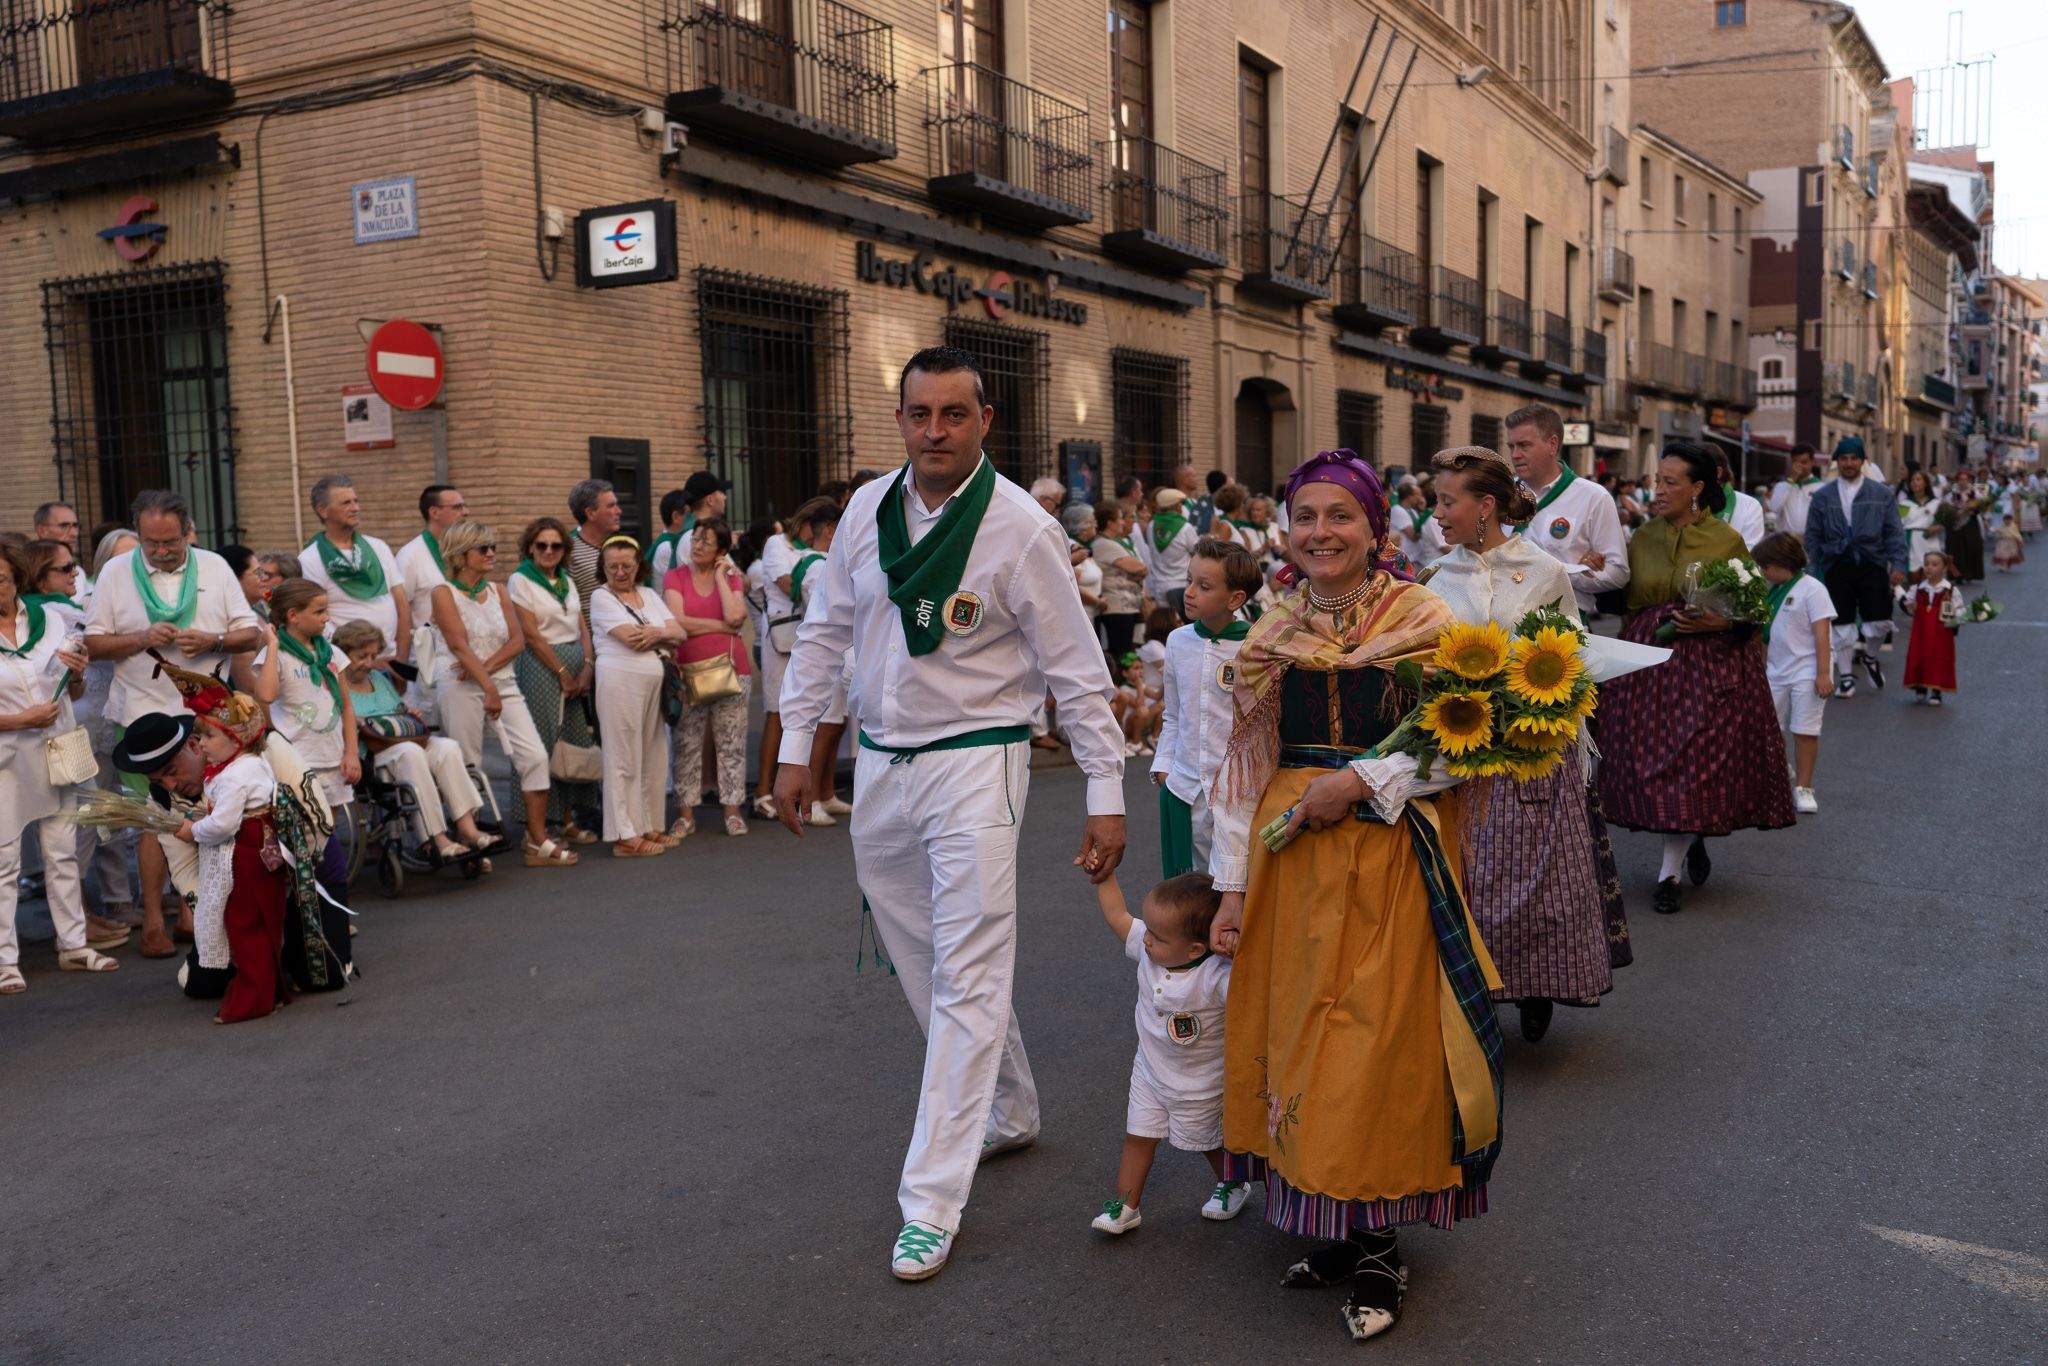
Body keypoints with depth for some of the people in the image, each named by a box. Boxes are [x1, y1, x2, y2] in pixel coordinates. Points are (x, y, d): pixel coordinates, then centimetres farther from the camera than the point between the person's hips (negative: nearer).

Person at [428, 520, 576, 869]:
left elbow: (518, 640, 4)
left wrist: (486, 665, -12)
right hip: (461, 687, -5)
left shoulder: (497, 591, 14)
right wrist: (488, 687, -22)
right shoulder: (444, 594, -2)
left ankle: (538, 841, 0)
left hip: (502, 682, 5)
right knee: (467, 767, -2)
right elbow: (460, 645, -13)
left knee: (535, 756, -5)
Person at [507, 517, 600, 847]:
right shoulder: (520, 581, -3)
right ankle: (547, 822, 0)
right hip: (541, 665, -6)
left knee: (579, 739, 4)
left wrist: (587, 666, -3)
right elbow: (531, 635, -9)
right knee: (547, 744, -6)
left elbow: (583, 627, 12)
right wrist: (563, 672, -10)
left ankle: (570, 817, 11)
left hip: (578, 663, 6)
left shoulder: (567, 580, 16)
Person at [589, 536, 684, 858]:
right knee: (624, 760, -5)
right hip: (620, 682, -6)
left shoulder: (650, 596, 18)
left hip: (655, 681, 6)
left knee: (653, 757, 9)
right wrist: (664, 636, 2)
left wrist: (656, 633, -11)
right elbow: (632, 639, -12)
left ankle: (649, 826, 18)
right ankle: (625, 836, -3)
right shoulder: (601, 597, 0)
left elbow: (680, 634, 8)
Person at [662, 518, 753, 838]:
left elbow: (735, 616, -12)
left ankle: (732, 811, 11)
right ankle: (686, 814, 9)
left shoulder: (731, 578, 8)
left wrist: (720, 575, -5)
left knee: (731, 744, 4)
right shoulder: (675, 577, 4)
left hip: (731, 669, 1)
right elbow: (678, 622, -11)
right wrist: (723, 626, -8)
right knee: (687, 745, 2)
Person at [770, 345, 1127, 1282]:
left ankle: (932, 1203, 1)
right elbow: (826, 632, 13)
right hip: (880, 765, 6)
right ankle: (1009, 1114, 38)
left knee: (967, 978, -6)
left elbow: (1077, 672, -9)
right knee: (922, 965, 16)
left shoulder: (1022, 530, -12)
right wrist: (796, 745, 10)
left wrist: (1107, 797, -10)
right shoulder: (867, 509, 3)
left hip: (974, 765, -6)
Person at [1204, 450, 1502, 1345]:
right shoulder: (1271, 638, 9)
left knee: (1378, 1044, -3)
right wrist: (1232, 886, 5)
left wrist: (1365, 780, -16)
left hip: (1389, 861, -4)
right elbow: (1246, 767, 9)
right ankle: (1341, 1228, 22)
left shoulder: (1422, 621, -2)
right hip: (1290, 860, 4)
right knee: (1296, 1033, 6)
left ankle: (1379, 1249, 11)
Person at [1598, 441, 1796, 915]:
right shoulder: (1643, 538, 7)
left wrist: (1719, 622, -17)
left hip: (1709, 666, -3)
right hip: (1648, 661, 4)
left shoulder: (1727, 541, -3)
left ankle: (1669, 871, 4)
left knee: (1693, 760, -5)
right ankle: (1692, 839, 28)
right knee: (1651, 758, 3)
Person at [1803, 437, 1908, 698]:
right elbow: (1812, 536, 7)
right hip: (1837, 567, 0)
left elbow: (1894, 531, 3)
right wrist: (1815, 570, 1)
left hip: (1872, 565, 0)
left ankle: (1869, 655, 29)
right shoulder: (1822, 496, 5)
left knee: (1881, 619, -2)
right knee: (1842, 624, 5)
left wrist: (1898, 564, -8)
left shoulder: (1881, 493, 5)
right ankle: (1845, 675, 18)